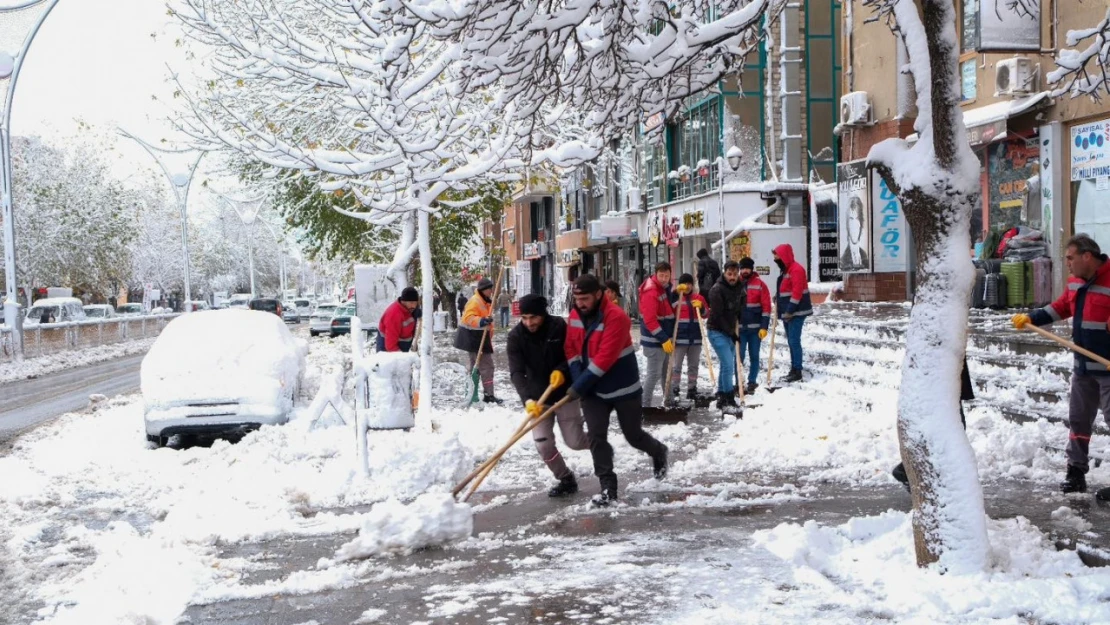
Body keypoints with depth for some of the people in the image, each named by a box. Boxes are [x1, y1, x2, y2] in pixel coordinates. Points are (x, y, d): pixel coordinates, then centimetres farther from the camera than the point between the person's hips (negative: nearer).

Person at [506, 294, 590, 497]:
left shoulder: (559, 326, -15)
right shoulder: (516, 336, -13)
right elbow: (516, 372, -21)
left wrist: (562, 370, -23)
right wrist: (528, 399, -36)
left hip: (564, 393, -2)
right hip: (537, 397, 2)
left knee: (575, 441, 0)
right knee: (543, 444, -6)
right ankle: (566, 479, 18)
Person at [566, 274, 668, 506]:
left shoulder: (616, 317, -24)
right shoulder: (575, 316, -2)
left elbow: (605, 358, -28)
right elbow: (572, 350, 3)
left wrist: (579, 386, -26)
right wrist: (578, 382, -11)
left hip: (623, 389, -5)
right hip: (592, 390, 5)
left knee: (634, 435, 10)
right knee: (596, 437, -6)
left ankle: (658, 452, 42)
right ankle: (608, 487, 2)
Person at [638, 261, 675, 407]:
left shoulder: (665, 287, 7)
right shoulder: (650, 292, -21)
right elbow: (650, 320, -26)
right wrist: (664, 339, -25)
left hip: (666, 338, 9)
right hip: (654, 341, -9)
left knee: (667, 372, 18)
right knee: (654, 373, -8)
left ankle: (668, 402, 29)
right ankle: (645, 405, -3)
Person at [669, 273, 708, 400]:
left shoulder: (699, 298, 10)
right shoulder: (675, 296, -1)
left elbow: (706, 314, 9)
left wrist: (701, 307, -11)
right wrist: (676, 292, -28)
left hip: (695, 338, 4)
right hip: (679, 338, -4)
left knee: (693, 366, 11)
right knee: (676, 366, -3)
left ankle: (692, 390, 19)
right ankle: (673, 390, 3)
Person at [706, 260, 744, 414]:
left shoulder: (739, 288, 3)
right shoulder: (717, 290, -18)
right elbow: (717, 316, -18)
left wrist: (734, 331, 3)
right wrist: (731, 333, -15)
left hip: (730, 331, 7)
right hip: (717, 331, -7)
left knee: (726, 365, 13)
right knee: (728, 365, -13)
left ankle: (721, 398, 23)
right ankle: (729, 401, -8)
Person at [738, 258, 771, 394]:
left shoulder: (760, 284, -2)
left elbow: (766, 306, -4)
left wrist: (764, 327, -10)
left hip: (755, 328, -1)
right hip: (739, 328, 1)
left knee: (754, 357, 7)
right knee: (739, 356, -1)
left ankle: (752, 383, 16)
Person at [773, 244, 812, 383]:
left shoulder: (796, 269, -16)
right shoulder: (785, 270, 16)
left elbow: (797, 292, -22)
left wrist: (790, 311, -22)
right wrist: (777, 296, 9)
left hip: (796, 312, -10)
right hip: (787, 312, 10)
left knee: (794, 341, -11)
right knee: (791, 341, 12)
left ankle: (797, 372, -9)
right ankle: (793, 369, 17)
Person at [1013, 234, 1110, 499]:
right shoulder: (1075, 281, 7)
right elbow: (1061, 308, 19)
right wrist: (1031, 318, 10)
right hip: (1083, 366, 8)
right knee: (1078, 419, 14)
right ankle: (1076, 472, 24)